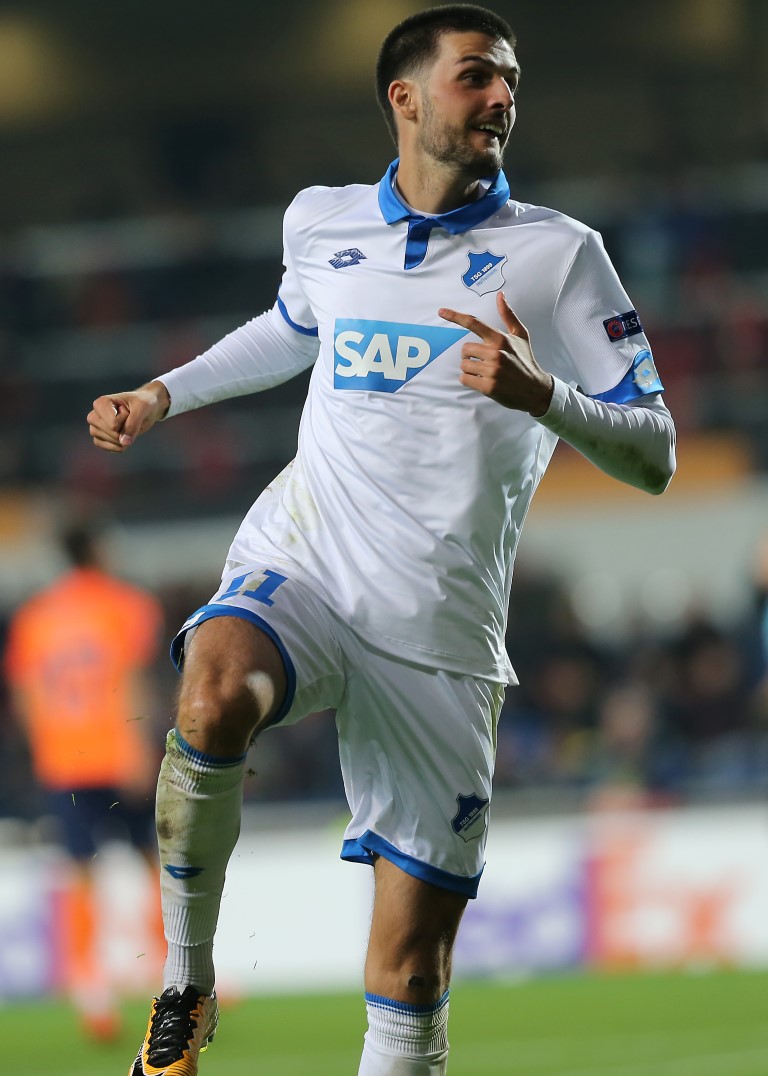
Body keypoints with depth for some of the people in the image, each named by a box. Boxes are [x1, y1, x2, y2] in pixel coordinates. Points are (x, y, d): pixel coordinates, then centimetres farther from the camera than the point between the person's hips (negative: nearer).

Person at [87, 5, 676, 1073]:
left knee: (412, 957, -3)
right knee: (214, 698, -35)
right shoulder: (322, 224, 9)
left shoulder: (558, 253, 0)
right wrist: (161, 394, 25)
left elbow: (654, 454, -3)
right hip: (300, 574, 1)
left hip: (439, 635, 0)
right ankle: (186, 983, -16)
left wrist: (542, 395, -21)